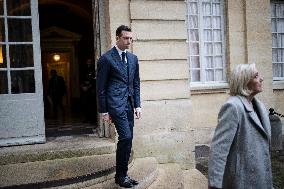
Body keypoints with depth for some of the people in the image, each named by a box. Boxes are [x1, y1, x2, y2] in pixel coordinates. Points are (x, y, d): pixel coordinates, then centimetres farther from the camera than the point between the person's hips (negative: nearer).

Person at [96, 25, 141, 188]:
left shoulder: (133, 58, 14)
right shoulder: (106, 59, -5)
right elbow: (101, 87, -4)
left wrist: (137, 105, 10)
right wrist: (103, 110, -6)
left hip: (129, 104, 7)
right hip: (115, 104, -6)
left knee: (127, 140, 7)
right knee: (126, 137, -14)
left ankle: (123, 174, 19)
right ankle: (120, 176, 2)